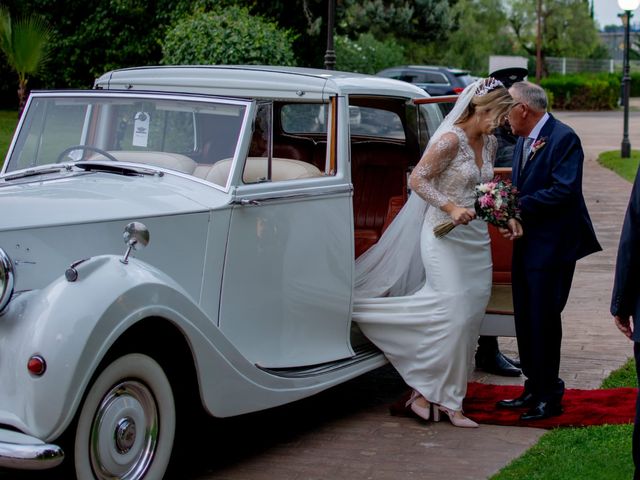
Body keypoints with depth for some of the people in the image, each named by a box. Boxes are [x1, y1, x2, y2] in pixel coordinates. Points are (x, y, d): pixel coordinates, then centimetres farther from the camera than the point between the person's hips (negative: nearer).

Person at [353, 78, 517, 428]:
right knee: (451, 313, -14)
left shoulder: (488, 143, 11)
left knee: (469, 317, 6)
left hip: (476, 238, 8)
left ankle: (448, 398, 14)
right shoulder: (450, 140, -14)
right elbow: (417, 179, -16)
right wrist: (451, 208, -23)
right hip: (445, 238, -8)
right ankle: (426, 390, 0)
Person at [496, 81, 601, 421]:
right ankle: (534, 390, 25)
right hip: (527, 244, 9)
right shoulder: (523, 141, 13)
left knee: (543, 320, -4)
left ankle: (549, 397, 6)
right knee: (526, 320, 14)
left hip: (552, 246, -9)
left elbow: (564, 190, -23)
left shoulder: (563, 139, -15)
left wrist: (519, 207, -21)